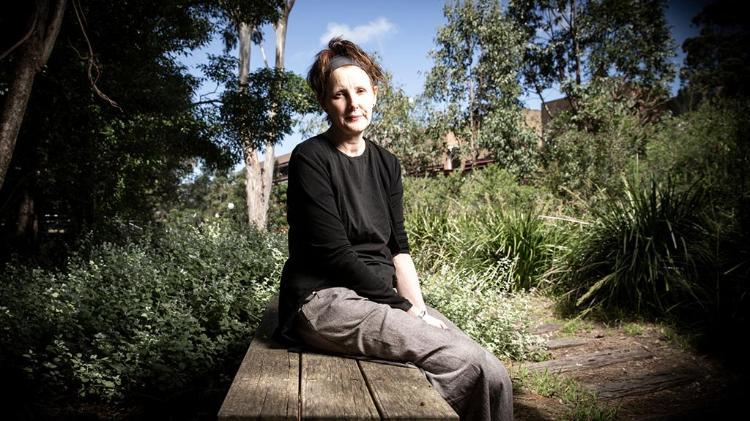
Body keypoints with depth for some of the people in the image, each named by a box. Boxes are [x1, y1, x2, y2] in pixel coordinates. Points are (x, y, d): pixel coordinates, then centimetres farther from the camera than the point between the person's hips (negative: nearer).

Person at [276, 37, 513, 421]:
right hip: (326, 300, -6)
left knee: (490, 370, -13)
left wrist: (418, 307, -6)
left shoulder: (386, 164, 12)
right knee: (465, 364, -22)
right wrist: (403, 307, -14)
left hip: (380, 297, 6)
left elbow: (398, 247, 8)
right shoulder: (310, 158, -7)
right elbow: (335, 253, -13)